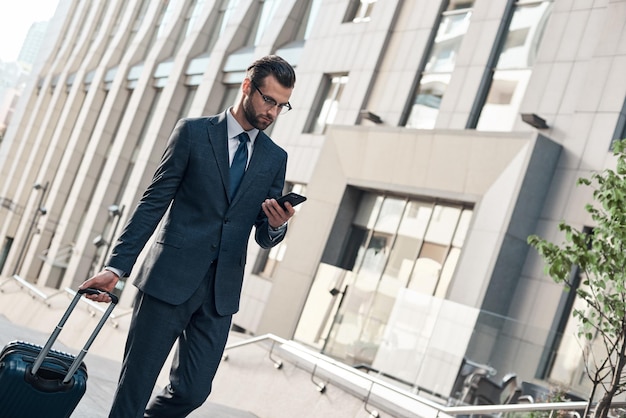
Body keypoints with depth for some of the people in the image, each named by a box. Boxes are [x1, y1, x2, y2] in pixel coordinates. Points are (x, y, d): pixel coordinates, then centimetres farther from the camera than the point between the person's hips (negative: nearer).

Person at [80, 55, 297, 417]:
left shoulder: (276, 158, 10)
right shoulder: (193, 132, 1)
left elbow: (265, 238, 12)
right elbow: (153, 203, -1)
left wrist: (277, 225, -13)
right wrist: (116, 267, -7)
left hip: (221, 292, 3)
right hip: (170, 279, -3)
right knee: (135, 385, -1)